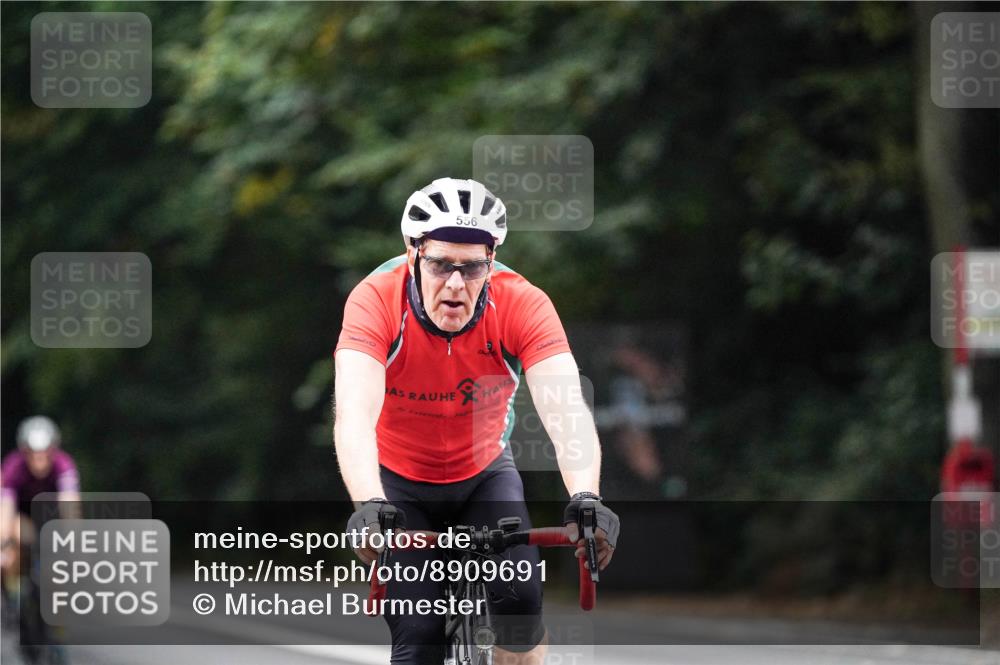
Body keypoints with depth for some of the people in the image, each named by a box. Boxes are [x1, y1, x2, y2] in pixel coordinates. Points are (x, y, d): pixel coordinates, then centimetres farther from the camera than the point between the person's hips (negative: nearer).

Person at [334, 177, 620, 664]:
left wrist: (585, 498, -57)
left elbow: (565, 409, -39)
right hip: (400, 483, -1)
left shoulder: (522, 304, -27)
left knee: (521, 601, -20)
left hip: (484, 473, 1)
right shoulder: (377, 300, -31)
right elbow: (354, 414, -44)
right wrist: (369, 506, -61)